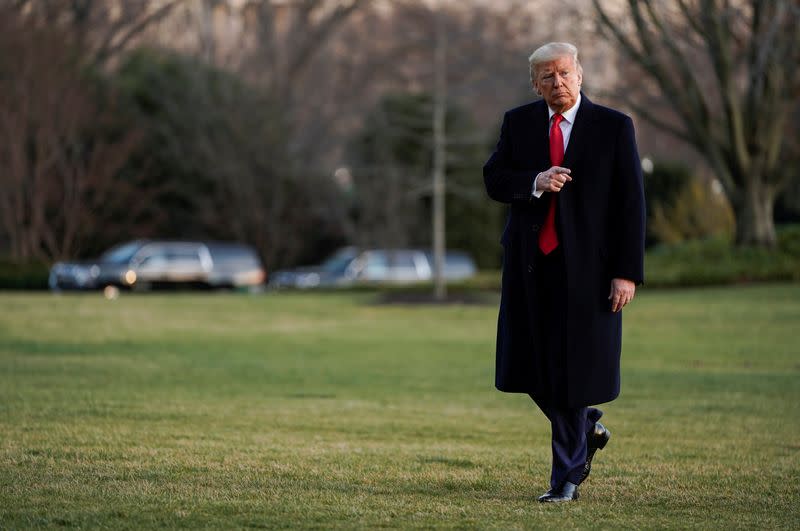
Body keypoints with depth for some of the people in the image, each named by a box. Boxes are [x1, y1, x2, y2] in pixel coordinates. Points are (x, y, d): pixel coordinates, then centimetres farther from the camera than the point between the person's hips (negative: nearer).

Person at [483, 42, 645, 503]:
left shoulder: (614, 127, -3)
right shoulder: (518, 122, 8)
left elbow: (630, 203, -5)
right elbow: (494, 180, 3)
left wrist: (627, 272, -11)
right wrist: (535, 183, -18)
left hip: (585, 266, -4)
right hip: (531, 263, 4)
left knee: (574, 367, -2)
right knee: (532, 366, 7)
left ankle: (567, 477, 8)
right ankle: (588, 428, 34)